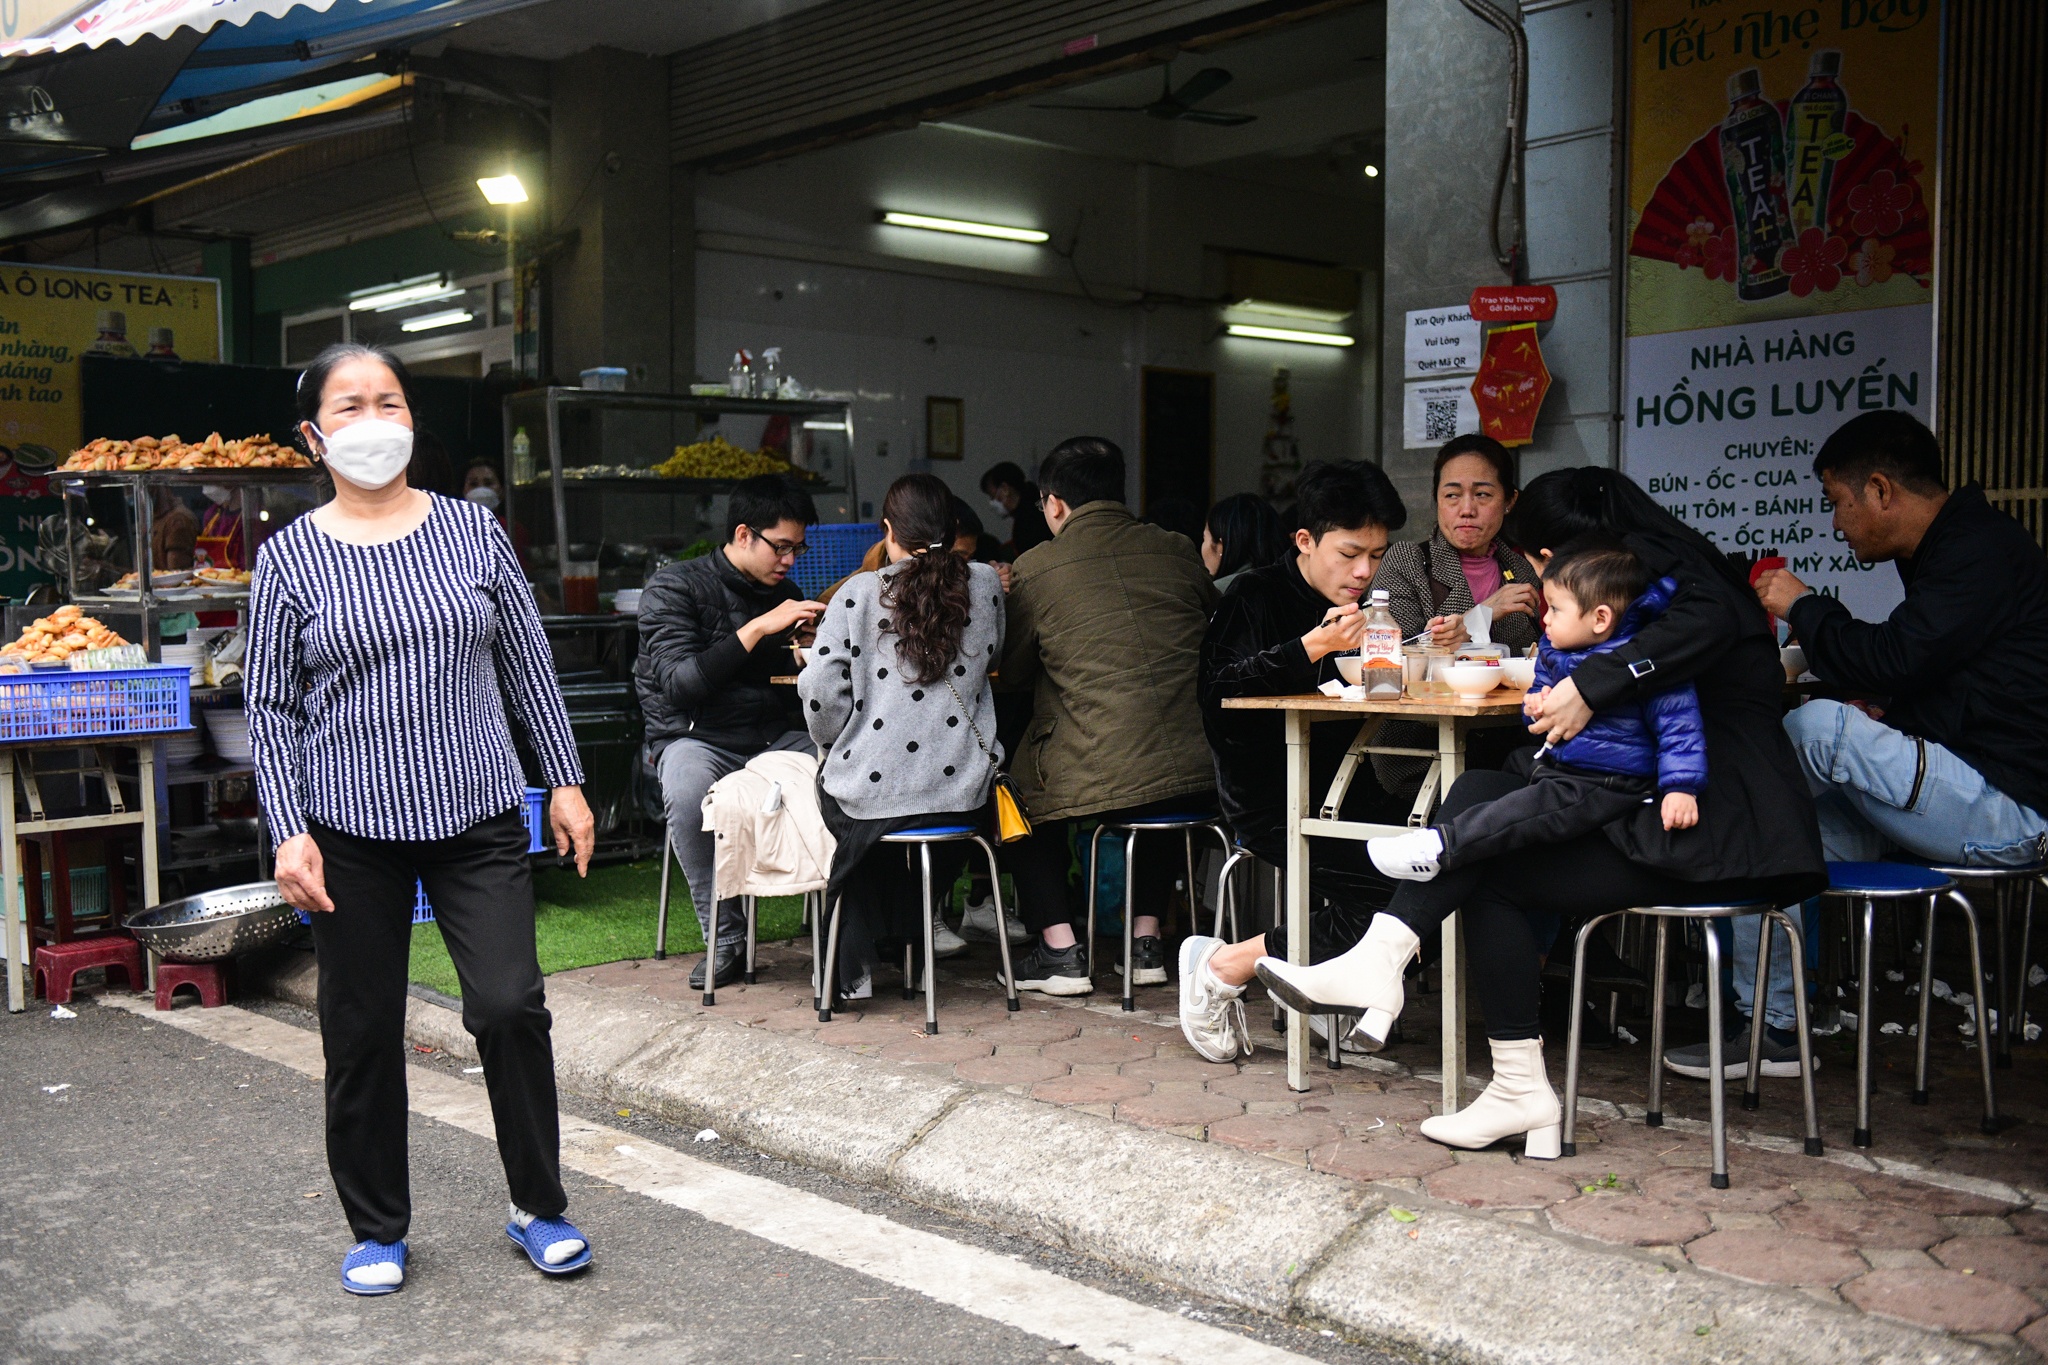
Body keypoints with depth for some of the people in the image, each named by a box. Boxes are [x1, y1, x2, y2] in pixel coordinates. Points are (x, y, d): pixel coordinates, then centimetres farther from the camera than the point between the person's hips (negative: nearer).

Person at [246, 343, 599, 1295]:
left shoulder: (472, 532, 4)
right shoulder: (290, 557, 0)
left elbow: (529, 668, 9)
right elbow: (270, 707, 2)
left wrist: (565, 781, 7)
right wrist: (289, 831, -7)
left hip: (478, 819, 0)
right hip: (353, 828, 0)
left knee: (510, 1007, -7)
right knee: (362, 1035, 7)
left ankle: (539, 1208, 14)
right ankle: (378, 1229, 26)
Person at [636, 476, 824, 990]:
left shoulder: (784, 595, 14)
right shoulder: (674, 586, -4)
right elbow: (679, 684, -17)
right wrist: (758, 628, -20)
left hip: (775, 736, 4)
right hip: (696, 738, -4)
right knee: (688, 790, -39)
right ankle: (725, 938, -22)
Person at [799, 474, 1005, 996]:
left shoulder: (857, 594, -3)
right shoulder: (986, 585, 3)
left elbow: (821, 695, -10)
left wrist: (834, 751, 9)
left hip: (865, 794, -1)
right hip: (962, 794, 2)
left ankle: (856, 966, 30)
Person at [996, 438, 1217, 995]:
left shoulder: (1035, 568, -2)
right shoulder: (1178, 552, 8)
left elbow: (1010, 674, 10)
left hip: (1097, 781, -4)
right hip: (1197, 774, 4)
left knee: (1020, 796, 27)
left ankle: (1059, 951, 17)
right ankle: (1146, 939, 31)